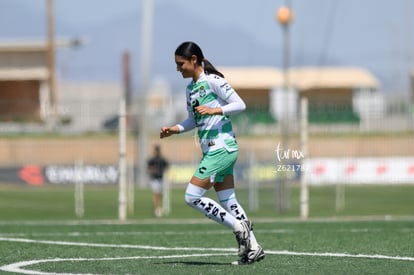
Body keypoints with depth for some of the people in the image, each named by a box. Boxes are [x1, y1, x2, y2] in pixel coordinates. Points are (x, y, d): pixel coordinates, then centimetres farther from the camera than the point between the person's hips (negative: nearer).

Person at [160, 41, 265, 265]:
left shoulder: (212, 81, -11)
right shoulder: (190, 88, 15)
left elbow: (240, 104, -12)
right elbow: (193, 121, 24)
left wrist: (214, 110, -23)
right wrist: (173, 129, 8)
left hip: (221, 149, -9)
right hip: (212, 151, 9)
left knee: (192, 197, -11)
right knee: (227, 201, 9)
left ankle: (239, 227, -6)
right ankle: (253, 248, 11)